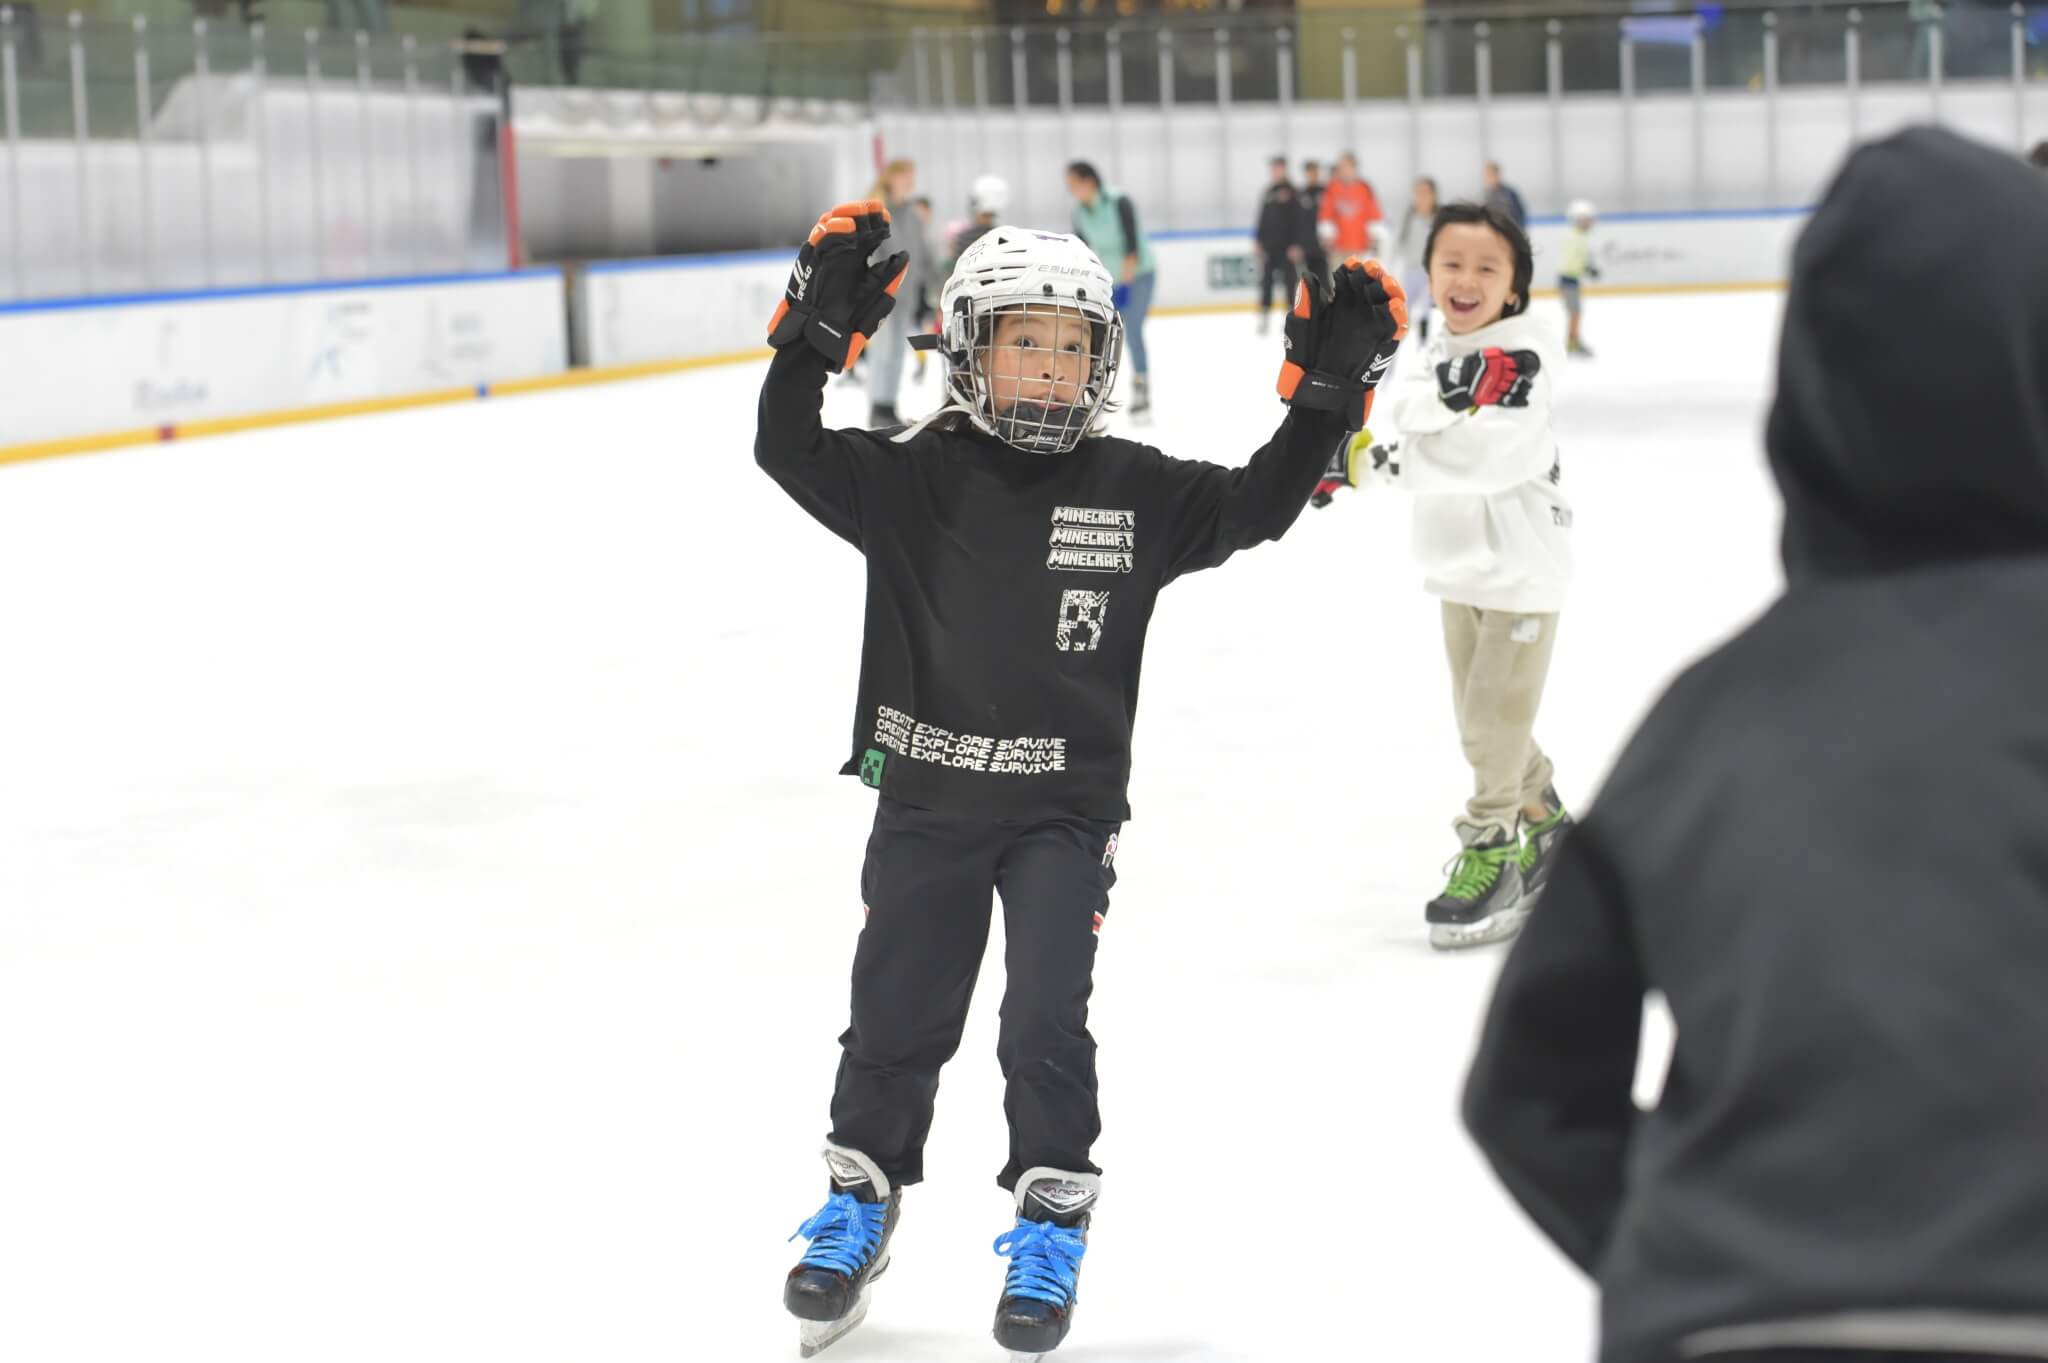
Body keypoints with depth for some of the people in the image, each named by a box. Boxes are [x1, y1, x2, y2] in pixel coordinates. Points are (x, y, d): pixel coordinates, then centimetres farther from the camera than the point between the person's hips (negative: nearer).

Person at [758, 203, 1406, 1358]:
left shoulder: (1135, 492, -2)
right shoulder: (913, 480, -6)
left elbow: (1259, 505, 1)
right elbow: (790, 449, -15)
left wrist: (1330, 394, -8)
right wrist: (819, 330, -27)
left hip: (1066, 807, 0)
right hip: (929, 799, 0)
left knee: (1048, 1014, -5)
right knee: (900, 1012, 11)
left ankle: (1053, 1211, 14)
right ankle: (863, 1194, 31)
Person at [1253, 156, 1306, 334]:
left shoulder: (1292, 192, -5)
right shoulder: (1268, 192, 12)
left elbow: (1297, 219, -9)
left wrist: (1296, 245, -15)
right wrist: (1258, 241, 11)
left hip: (1287, 245, -5)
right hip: (1269, 245, 5)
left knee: (1289, 280, -1)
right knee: (1266, 281, 2)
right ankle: (1264, 318, 6)